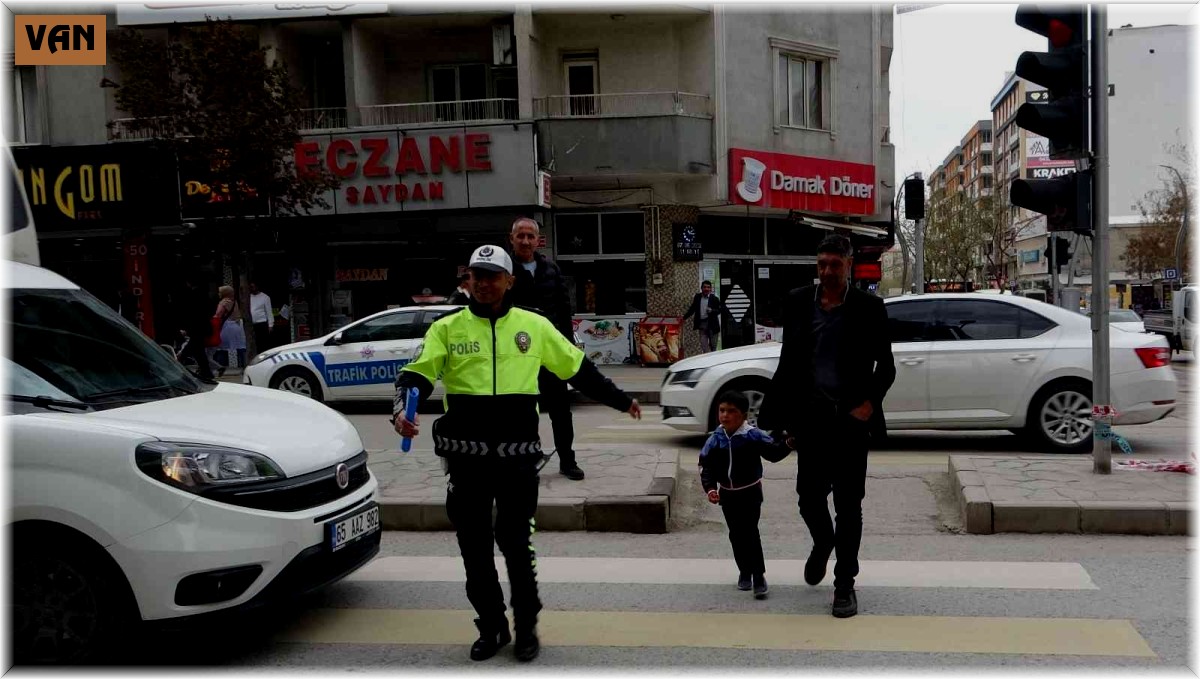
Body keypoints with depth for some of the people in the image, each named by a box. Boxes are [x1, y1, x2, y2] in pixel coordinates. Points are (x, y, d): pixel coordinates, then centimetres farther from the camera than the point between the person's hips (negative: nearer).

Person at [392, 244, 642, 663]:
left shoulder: (534, 326, 7)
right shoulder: (448, 328, 4)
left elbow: (578, 369, 16)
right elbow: (418, 374, -7)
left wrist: (620, 400, 20)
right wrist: (402, 408, -28)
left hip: (518, 455, -1)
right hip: (466, 456, 1)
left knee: (515, 544, 4)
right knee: (474, 547, 10)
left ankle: (526, 626, 24)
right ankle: (491, 627, 28)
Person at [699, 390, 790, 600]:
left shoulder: (754, 436, -16)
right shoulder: (715, 440, -7)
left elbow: (774, 454, -13)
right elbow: (706, 466, -3)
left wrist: (787, 444, -32)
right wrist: (710, 488, -17)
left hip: (750, 492, -4)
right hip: (727, 494, 4)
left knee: (750, 533, -8)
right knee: (736, 534, 11)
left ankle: (759, 577, -1)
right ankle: (744, 571, 28)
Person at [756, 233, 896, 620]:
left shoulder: (868, 307, -2)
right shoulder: (798, 303, 3)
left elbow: (885, 365, 4)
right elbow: (788, 363, 8)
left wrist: (870, 403, -13)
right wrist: (785, 418, 6)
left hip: (851, 418, -2)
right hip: (811, 417, 2)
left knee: (848, 505, 3)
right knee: (809, 497, 5)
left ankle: (845, 584, 16)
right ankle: (822, 544, 39)